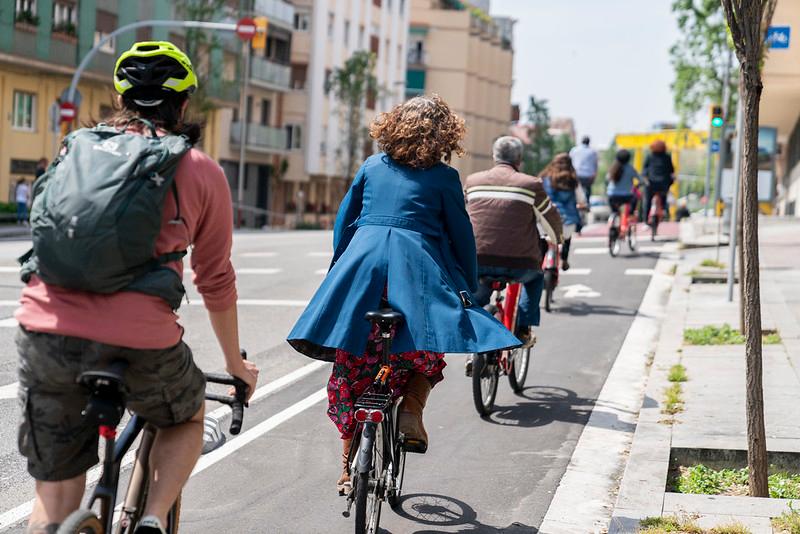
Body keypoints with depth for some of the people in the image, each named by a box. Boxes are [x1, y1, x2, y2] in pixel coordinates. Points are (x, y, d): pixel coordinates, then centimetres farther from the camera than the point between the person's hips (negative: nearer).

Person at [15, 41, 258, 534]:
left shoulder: (77, 148, 18)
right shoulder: (202, 172, 9)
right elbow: (216, 280, 13)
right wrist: (236, 364, 27)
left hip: (46, 328, 3)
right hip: (140, 341, -2)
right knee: (187, 419, 30)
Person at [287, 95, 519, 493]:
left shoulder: (372, 167, 14)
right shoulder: (443, 177, 4)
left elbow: (344, 220, 17)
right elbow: (460, 234, 7)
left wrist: (339, 266, 28)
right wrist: (470, 286, 17)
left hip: (360, 263, 3)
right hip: (416, 266, -3)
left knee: (351, 369, 10)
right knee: (426, 353, 21)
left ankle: (349, 466, 13)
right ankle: (411, 410, -6)